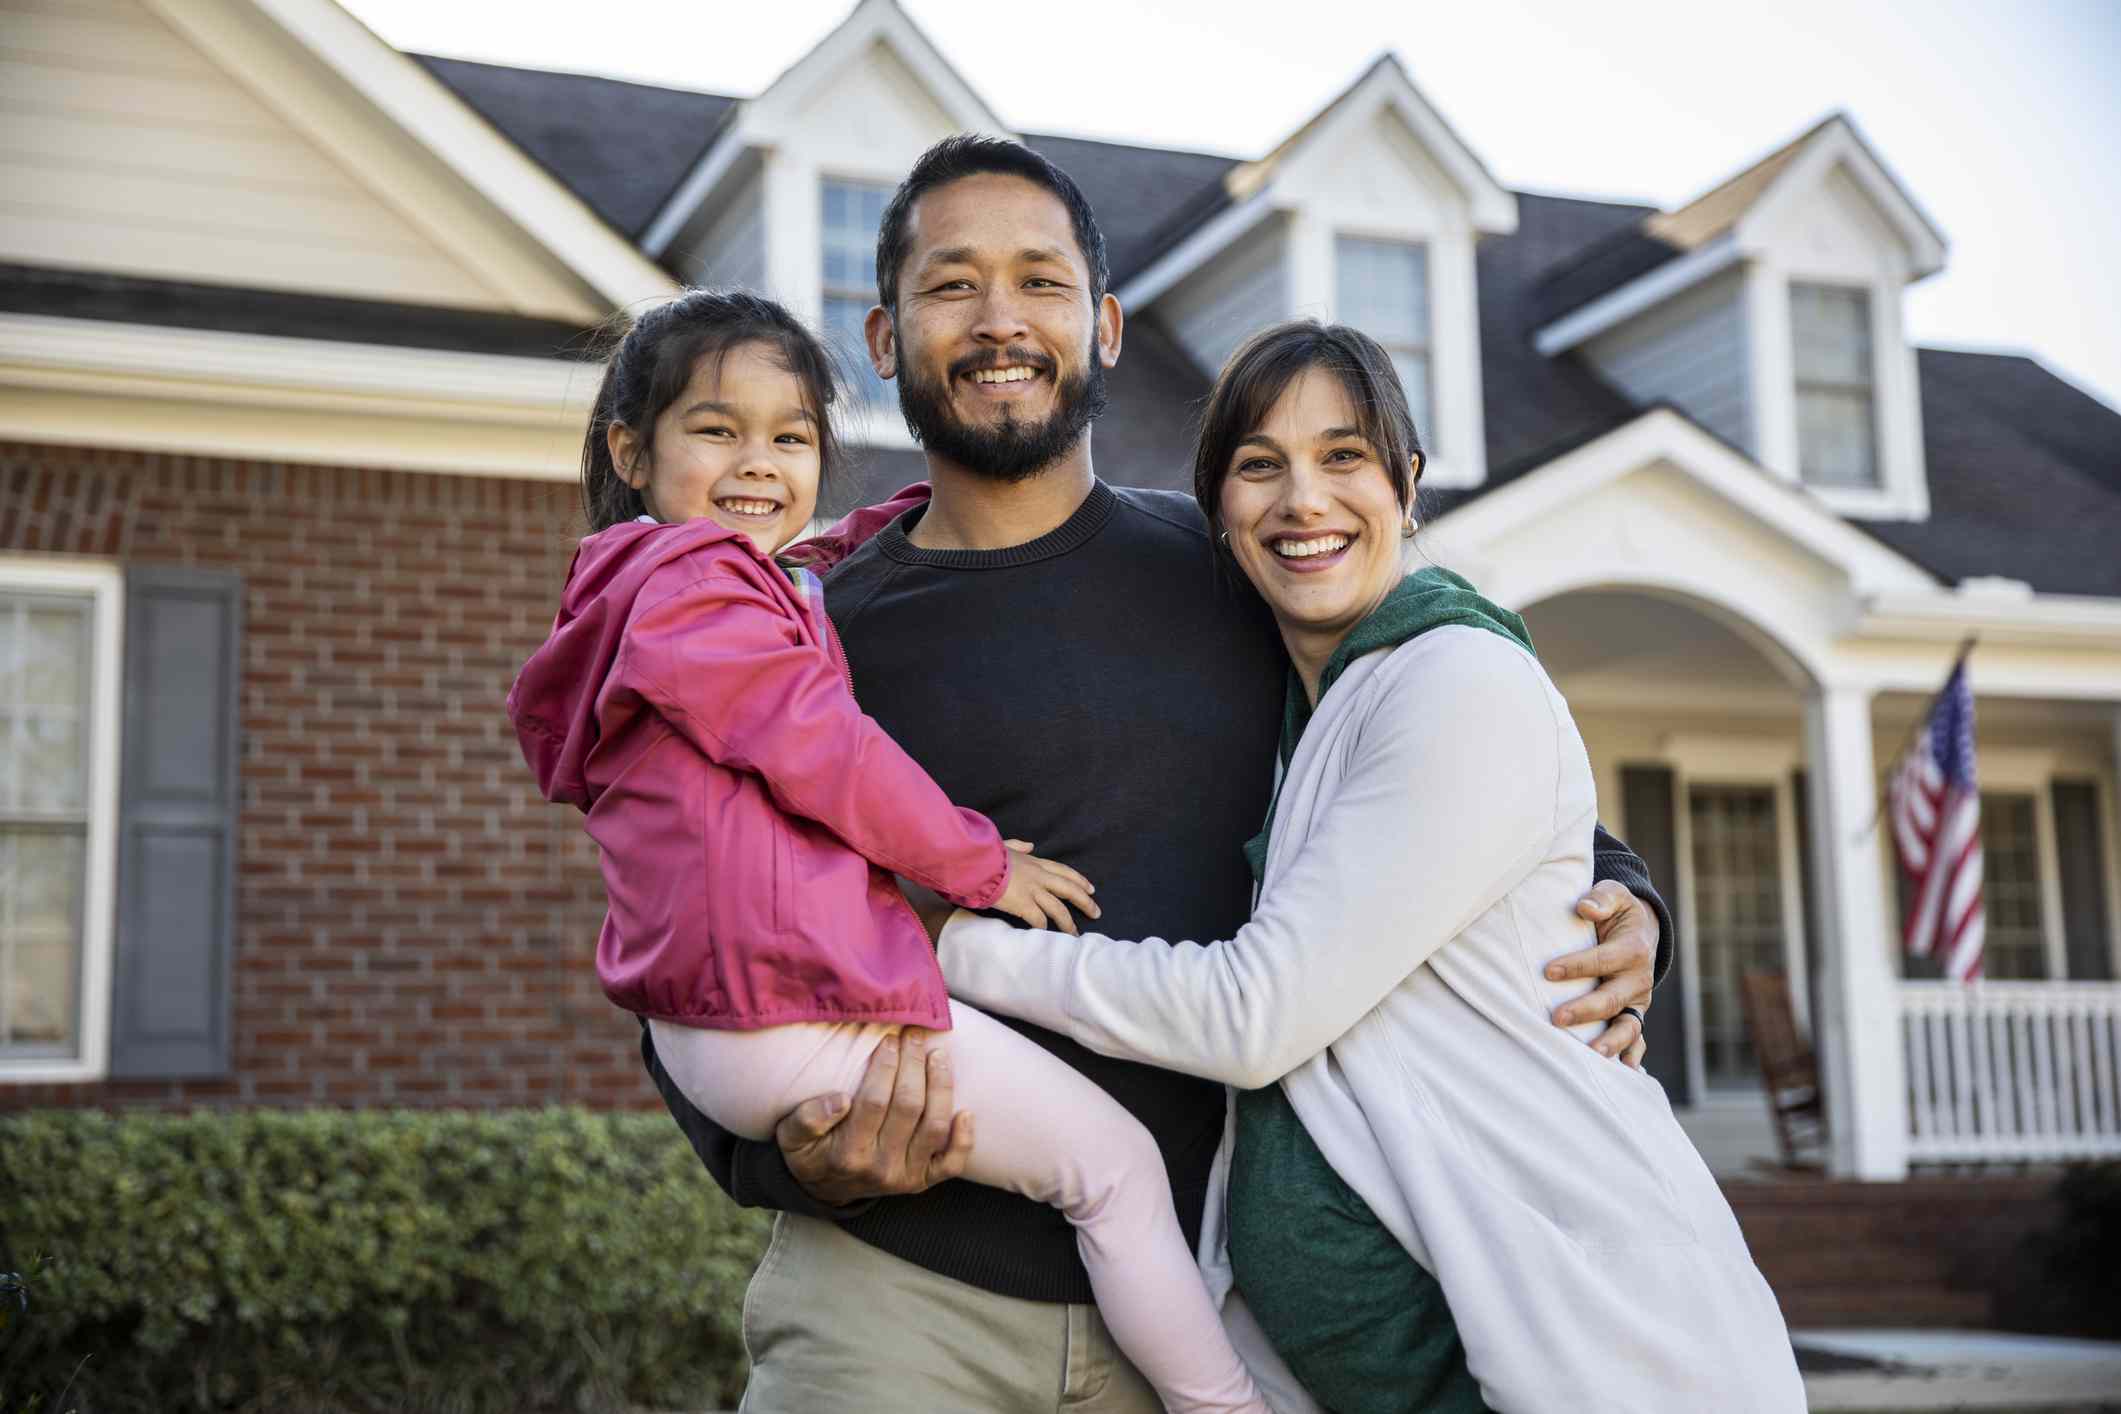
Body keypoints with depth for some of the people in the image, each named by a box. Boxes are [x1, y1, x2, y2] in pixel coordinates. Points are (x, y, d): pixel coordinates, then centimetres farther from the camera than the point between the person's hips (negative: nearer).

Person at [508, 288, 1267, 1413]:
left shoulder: (641, 595, 20)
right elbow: (819, 750, -17)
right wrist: (979, 862, -6)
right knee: (1117, 1162, -3)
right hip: (800, 1017, -11)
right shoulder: (699, 582, -13)